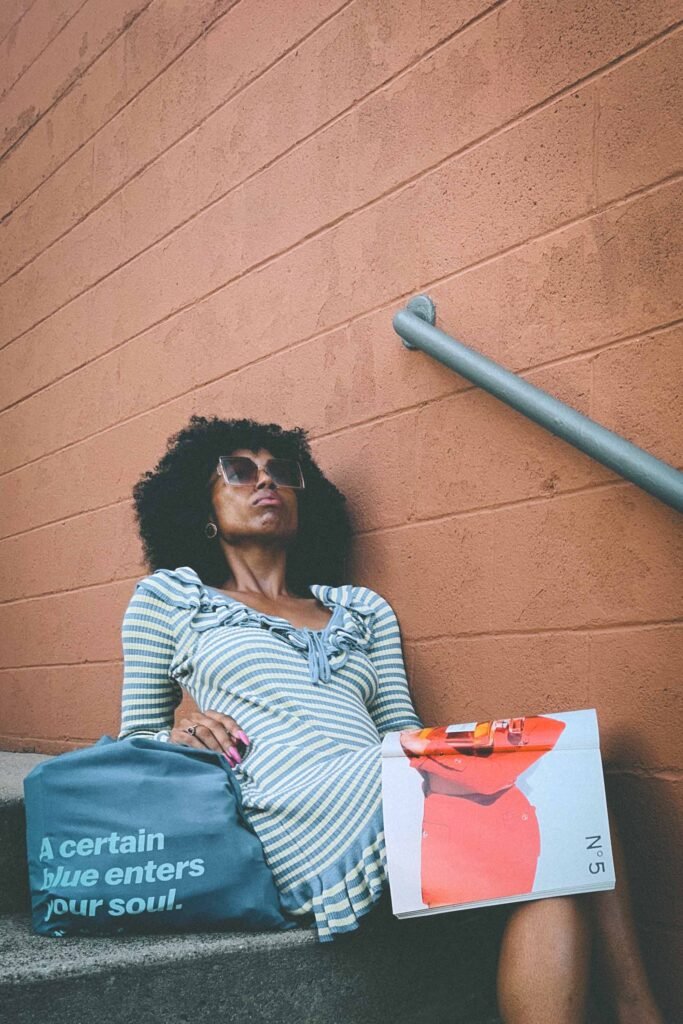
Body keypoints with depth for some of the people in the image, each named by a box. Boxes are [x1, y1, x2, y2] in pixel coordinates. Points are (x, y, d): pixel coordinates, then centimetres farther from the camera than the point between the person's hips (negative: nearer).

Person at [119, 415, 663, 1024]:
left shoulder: (364, 608, 26)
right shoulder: (168, 595, 17)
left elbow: (401, 731, 18)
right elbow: (135, 742, 19)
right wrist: (181, 735, -5)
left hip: (388, 802, 5)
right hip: (305, 825, -5)